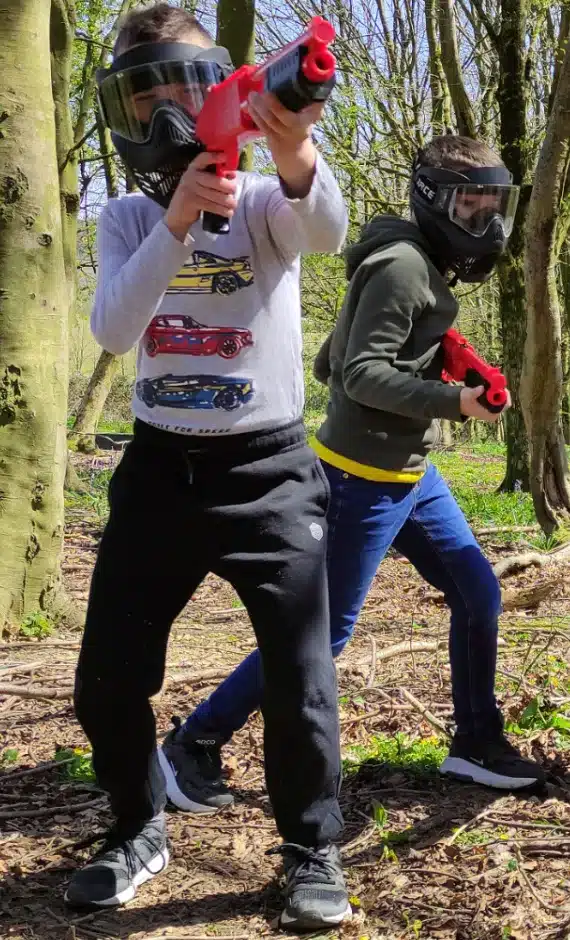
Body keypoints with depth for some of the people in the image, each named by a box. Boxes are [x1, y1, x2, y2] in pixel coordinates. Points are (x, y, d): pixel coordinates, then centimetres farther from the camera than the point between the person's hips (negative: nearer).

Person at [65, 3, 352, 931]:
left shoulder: (263, 201, -5)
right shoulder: (125, 218, 4)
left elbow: (328, 230, -29)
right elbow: (114, 330, -15)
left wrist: (295, 152, -52)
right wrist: (178, 220, -30)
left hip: (269, 470, -3)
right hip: (160, 467, 3)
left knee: (301, 686, -2)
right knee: (107, 683, 6)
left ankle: (313, 849, 22)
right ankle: (140, 830, 31)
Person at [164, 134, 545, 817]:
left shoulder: (423, 267, 13)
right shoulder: (402, 266, -17)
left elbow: (328, 364, 14)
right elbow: (360, 374, -24)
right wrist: (456, 401, -28)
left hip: (412, 474, 10)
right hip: (363, 481, -10)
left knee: (478, 595, 11)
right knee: (323, 633, -3)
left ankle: (476, 743, 26)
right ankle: (194, 745, 10)